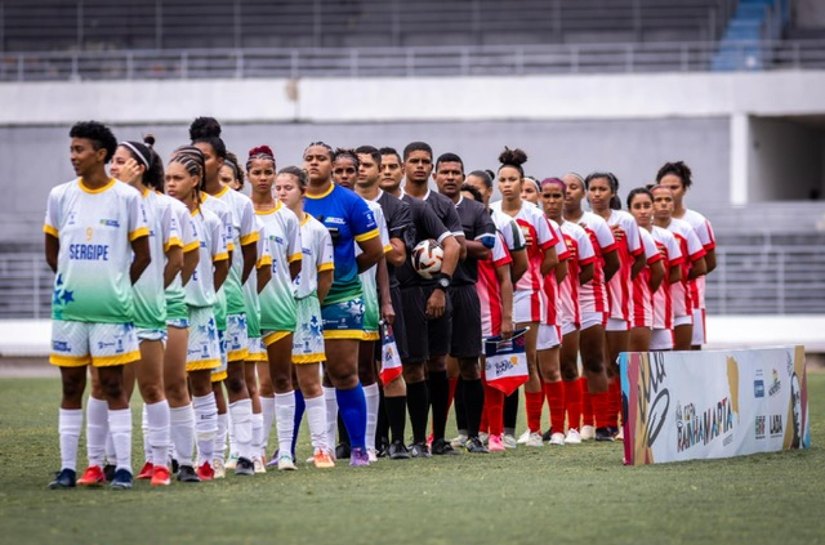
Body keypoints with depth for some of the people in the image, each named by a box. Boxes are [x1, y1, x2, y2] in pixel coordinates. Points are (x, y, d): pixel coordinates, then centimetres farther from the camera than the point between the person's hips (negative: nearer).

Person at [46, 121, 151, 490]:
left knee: (113, 386, -1)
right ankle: (68, 467, 10)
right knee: (71, 387, 6)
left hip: (112, 308, -3)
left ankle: (124, 467, 1)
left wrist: (117, 289, 7)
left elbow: (143, 255, 3)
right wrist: (72, 282, 12)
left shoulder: (127, 197, -3)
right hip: (68, 307, 3)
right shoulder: (60, 196, 5)